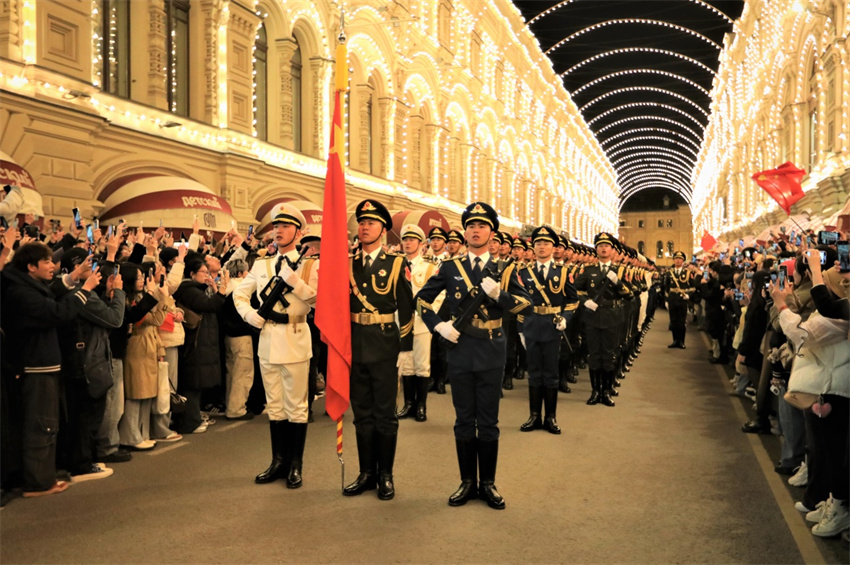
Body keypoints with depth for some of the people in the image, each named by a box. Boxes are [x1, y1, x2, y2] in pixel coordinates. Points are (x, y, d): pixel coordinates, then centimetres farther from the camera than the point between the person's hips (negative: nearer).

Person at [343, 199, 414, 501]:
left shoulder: (396, 264, -2)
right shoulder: (347, 263, 8)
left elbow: (406, 309, -3)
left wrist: (406, 348, -7)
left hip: (384, 345, -3)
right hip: (355, 345, 4)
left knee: (385, 413, 5)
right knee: (362, 413, 11)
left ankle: (386, 475, 17)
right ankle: (367, 473, 22)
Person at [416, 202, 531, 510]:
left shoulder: (505, 270, 4)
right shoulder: (450, 268, 4)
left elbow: (525, 303, -5)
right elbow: (422, 298, 9)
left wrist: (498, 293, -22)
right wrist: (438, 325, -4)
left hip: (491, 352, -1)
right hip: (460, 349, 1)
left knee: (488, 421, 7)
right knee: (464, 420, 9)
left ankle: (488, 483, 19)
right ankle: (468, 482, 21)